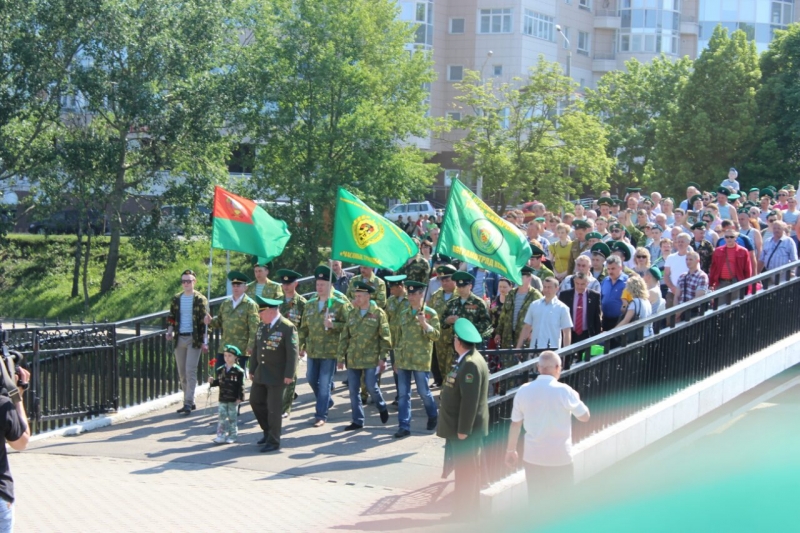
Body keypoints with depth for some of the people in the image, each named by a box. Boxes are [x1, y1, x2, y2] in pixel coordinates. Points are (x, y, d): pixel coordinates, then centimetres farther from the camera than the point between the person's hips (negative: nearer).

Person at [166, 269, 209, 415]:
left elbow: (205, 321, -5)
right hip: (179, 338, 5)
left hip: (194, 339, -5)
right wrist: (170, 331, -1)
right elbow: (171, 318, 18)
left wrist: (204, 342, -10)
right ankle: (189, 401, 16)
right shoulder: (176, 299, 11)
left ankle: (188, 403, -11)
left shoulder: (200, 300, -3)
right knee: (182, 373, 7)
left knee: (190, 371, -11)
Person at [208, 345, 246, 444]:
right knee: (221, 417, 1)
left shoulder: (238, 371, -8)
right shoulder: (220, 370, 5)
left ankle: (232, 436, 15)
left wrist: (240, 398, -12)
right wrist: (212, 381, -9)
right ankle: (221, 436, 4)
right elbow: (218, 382, 12)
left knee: (232, 418, 6)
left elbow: (241, 386, -7)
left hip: (233, 400, -3)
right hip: (223, 399, 3)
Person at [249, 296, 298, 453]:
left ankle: (273, 442, 7)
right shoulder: (262, 326, 9)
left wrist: (289, 375, -21)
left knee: (274, 408, -2)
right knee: (256, 401, 13)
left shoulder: (287, 327, -15)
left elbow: (293, 352, -18)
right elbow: (256, 349, 16)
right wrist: (252, 369, 14)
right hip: (261, 374, 8)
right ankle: (269, 431, 30)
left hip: (277, 376, -8)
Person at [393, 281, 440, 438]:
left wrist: (424, 324, -25)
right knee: (403, 394, 1)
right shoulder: (404, 313, 12)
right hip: (403, 360, 5)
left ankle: (433, 416, 29)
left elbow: (436, 335, -9)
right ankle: (404, 426, 3)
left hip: (420, 360, -4)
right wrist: (396, 360, 14)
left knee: (423, 392, 4)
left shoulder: (430, 313, -3)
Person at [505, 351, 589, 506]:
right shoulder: (563, 391, -12)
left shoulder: (524, 391, -3)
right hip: (560, 457, -3)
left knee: (536, 502, 10)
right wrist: (576, 398, 16)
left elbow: (515, 424, 2)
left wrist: (511, 450, 13)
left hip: (532, 456, 3)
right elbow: (585, 416, -1)